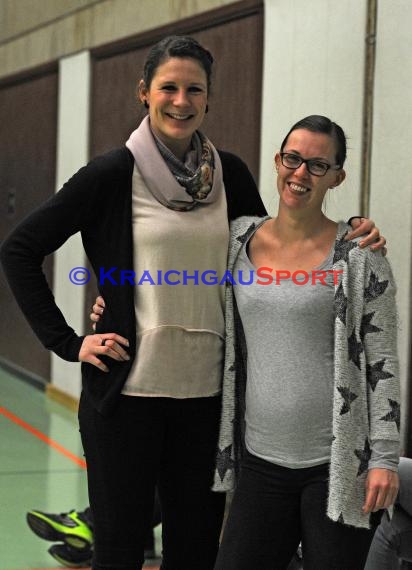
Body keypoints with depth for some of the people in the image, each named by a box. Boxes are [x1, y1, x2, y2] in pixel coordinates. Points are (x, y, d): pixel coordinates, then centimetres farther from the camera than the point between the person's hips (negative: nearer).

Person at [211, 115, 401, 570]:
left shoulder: (359, 256, -5)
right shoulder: (238, 241, 5)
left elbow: (382, 362, -4)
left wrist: (384, 459, -9)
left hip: (339, 465, -3)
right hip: (262, 463, 4)